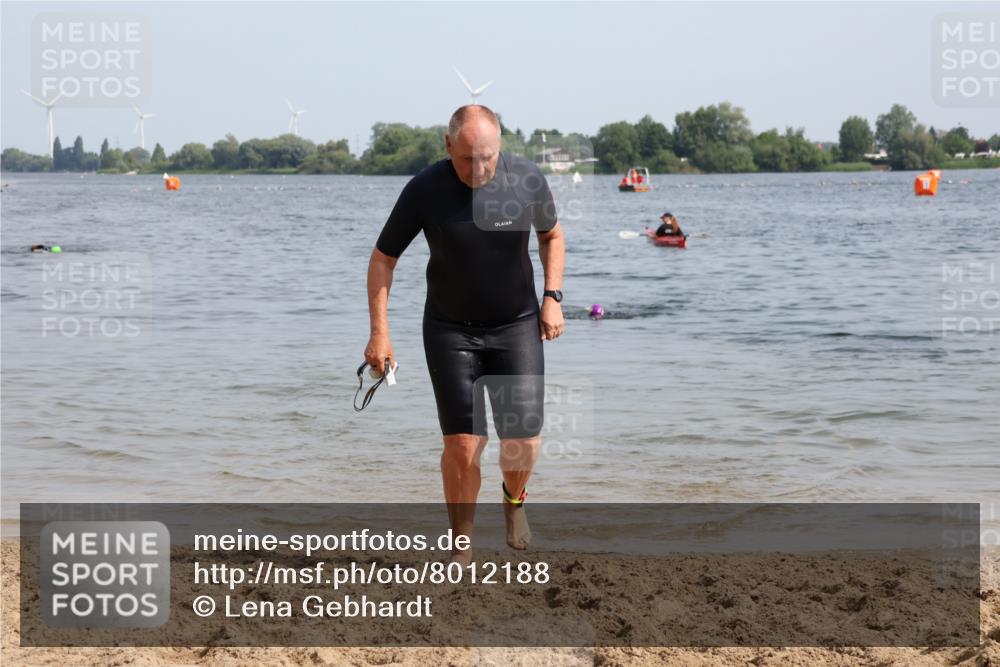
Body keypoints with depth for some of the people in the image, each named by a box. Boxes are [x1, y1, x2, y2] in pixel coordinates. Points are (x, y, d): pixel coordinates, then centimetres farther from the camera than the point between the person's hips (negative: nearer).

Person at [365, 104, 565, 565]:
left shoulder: (527, 180, -13)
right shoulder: (424, 190, -16)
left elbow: (551, 234, 9)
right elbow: (383, 258, -4)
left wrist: (552, 296, -2)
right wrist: (379, 332, -8)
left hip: (517, 327, 1)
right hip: (451, 331, -1)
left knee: (523, 442, -7)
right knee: (462, 444, -8)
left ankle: (514, 499, 28)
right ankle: (461, 545, 10)